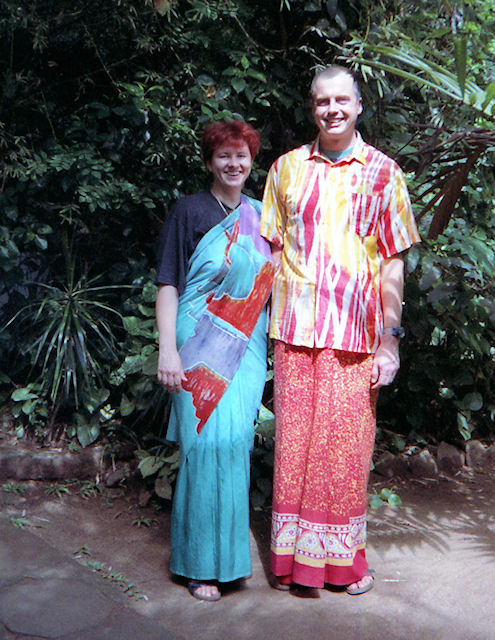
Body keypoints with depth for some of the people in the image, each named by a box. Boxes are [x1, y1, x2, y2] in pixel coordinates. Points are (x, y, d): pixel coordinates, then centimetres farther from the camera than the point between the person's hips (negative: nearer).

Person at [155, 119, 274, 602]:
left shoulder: (259, 215, 15)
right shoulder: (188, 211, 0)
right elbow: (168, 284, -4)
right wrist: (168, 348, -13)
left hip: (247, 347, 5)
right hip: (201, 346, -4)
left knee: (236, 439, 3)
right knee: (210, 442, -8)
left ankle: (229, 548, 20)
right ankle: (200, 562, 5)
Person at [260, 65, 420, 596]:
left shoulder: (382, 173, 4)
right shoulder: (286, 168, 10)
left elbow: (392, 264, 2)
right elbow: (273, 253, 11)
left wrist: (390, 342, -3)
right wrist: (263, 328, 5)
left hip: (354, 333, -1)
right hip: (294, 332, 1)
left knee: (346, 444, 4)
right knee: (293, 441, 5)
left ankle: (342, 558, 22)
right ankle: (294, 558, 20)